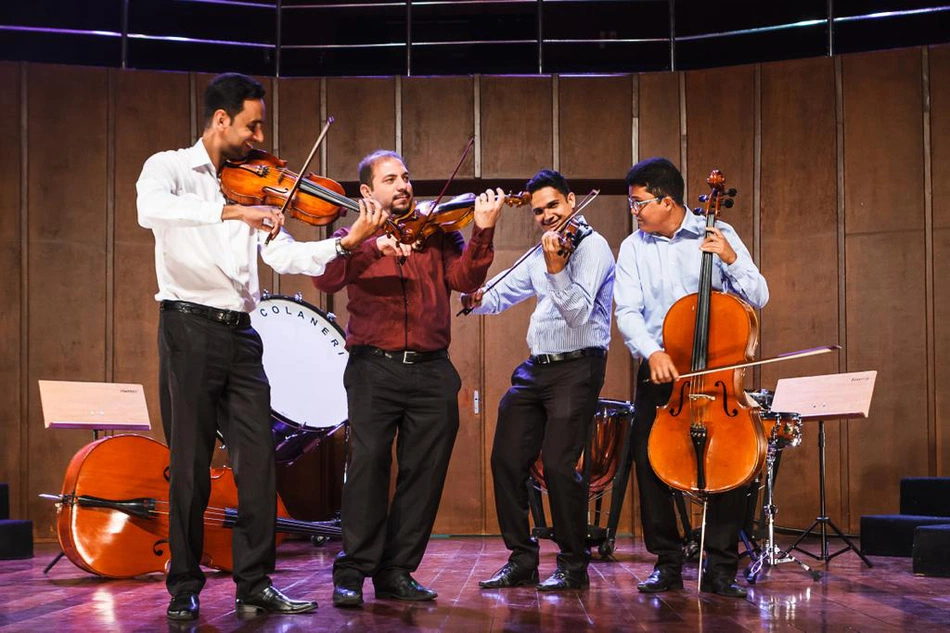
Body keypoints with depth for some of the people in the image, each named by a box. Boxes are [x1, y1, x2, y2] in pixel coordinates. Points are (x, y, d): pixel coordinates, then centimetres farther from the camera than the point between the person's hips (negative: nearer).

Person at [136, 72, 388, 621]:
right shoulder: (170, 167, 0)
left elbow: (284, 257, 4)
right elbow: (152, 210, -24)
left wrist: (347, 244, -10)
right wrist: (231, 211, -33)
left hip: (240, 334, 5)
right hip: (190, 328, -5)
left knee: (258, 461, 2)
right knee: (192, 465, -1)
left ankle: (255, 586, 10)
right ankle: (184, 589, 11)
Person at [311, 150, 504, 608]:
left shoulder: (435, 231, 13)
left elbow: (466, 280, -2)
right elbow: (325, 279, -9)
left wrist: (483, 231, -16)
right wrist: (373, 247, -23)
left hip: (431, 370, 2)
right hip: (374, 368, -2)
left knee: (424, 472, 2)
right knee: (368, 463, -12)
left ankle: (396, 571, 12)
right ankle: (352, 573, -5)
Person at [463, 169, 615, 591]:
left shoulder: (592, 246, -6)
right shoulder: (540, 254, 18)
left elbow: (579, 313, -18)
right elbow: (501, 295, 22)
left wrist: (555, 269, -31)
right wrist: (477, 298, -1)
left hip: (577, 368, -8)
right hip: (535, 368, 8)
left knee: (558, 464, -13)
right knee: (507, 459, 3)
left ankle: (573, 564, 3)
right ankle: (522, 560, 14)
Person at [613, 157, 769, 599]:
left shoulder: (717, 235, 1)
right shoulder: (633, 248, 5)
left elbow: (758, 298, -2)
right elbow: (628, 312, -5)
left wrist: (730, 260, -19)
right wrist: (652, 352, -22)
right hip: (658, 368, 2)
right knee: (649, 460, -4)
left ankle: (721, 568, 3)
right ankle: (667, 564, 10)